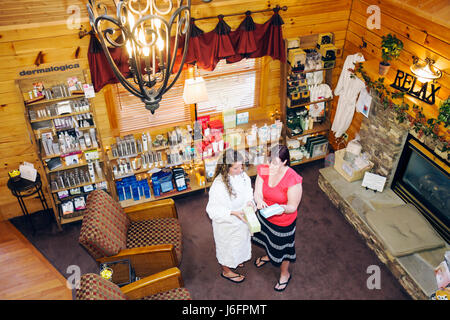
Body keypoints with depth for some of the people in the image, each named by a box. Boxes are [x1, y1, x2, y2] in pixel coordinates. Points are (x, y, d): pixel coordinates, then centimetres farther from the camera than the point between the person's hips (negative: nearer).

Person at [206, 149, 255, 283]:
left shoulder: (242, 175, -14)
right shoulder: (218, 185, -35)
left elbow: (248, 191, 5)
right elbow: (213, 209, -27)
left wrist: (250, 201, -15)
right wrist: (233, 213, -36)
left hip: (242, 220, 7)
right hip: (227, 224, -7)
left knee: (240, 242, 31)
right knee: (227, 246, 19)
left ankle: (234, 260, 62)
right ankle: (226, 270, 48)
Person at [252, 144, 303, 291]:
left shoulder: (293, 179, -32)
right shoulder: (264, 170, -18)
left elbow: (293, 207, -23)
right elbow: (257, 193, -16)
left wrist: (283, 208, -45)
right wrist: (259, 201, -39)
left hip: (283, 222, -5)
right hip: (264, 215, 5)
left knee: (282, 248, 19)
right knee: (268, 240, 33)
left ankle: (285, 274, 49)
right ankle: (268, 255, 68)